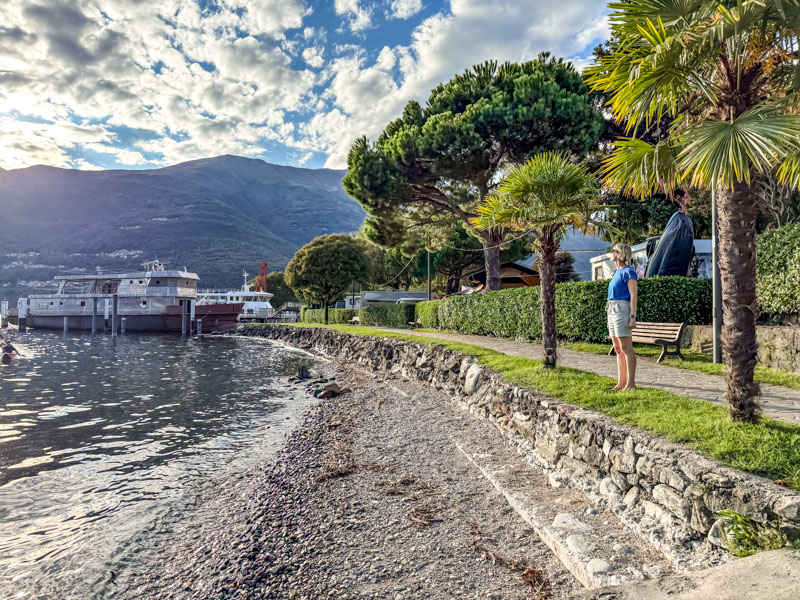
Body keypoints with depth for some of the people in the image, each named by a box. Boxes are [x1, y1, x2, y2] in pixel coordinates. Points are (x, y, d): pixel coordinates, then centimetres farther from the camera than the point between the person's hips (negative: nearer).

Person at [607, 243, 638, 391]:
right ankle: (621, 383, 13)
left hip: (622, 310, -9)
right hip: (613, 312, 9)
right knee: (618, 349, 9)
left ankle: (631, 383, -5)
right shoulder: (618, 273, 20)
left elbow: (634, 296, -13)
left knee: (626, 348, -8)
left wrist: (633, 317, -20)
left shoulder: (628, 271, -7)